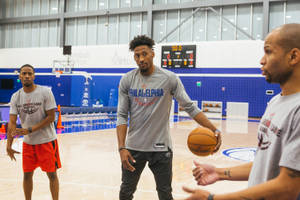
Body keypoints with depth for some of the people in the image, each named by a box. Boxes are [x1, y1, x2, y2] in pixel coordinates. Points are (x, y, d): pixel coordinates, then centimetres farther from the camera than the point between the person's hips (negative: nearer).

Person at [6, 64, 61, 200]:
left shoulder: (45, 92, -13)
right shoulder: (15, 97, -1)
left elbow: (51, 117, -14)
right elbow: (12, 122, -5)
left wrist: (30, 130, -20)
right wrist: (9, 145, -16)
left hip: (46, 140, -4)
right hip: (27, 142, 4)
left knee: (52, 174, 3)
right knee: (27, 174, 12)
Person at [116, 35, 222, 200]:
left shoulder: (169, 79, -7)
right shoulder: (127, 80, -1)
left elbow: (190, 107, -5)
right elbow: (122, 116, -2)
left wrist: (214, 130, -16)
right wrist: (122, 148, -11)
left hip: (161, 148, -2)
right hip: (133, 147, 2)